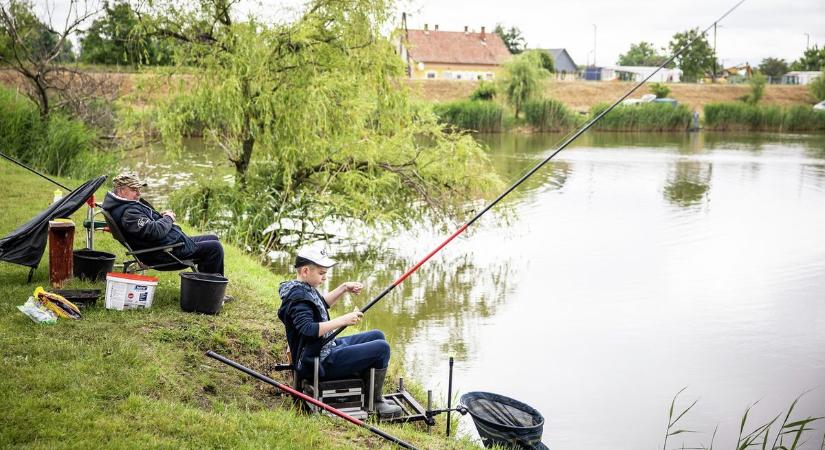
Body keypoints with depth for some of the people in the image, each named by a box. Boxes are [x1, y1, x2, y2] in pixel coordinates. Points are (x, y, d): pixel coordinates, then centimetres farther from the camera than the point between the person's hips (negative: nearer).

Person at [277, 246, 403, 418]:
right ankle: (374, 402, 1)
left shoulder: (304, 288, 10)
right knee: (381, 348, -13)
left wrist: (344, 288, 16)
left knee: (377, 336, 20)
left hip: (327, 348, 11)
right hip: (321, 363, -11)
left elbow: (322, 304, 29)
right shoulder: (297, 296, -21)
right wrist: (343, 320, -29)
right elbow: (309, 330, -33)